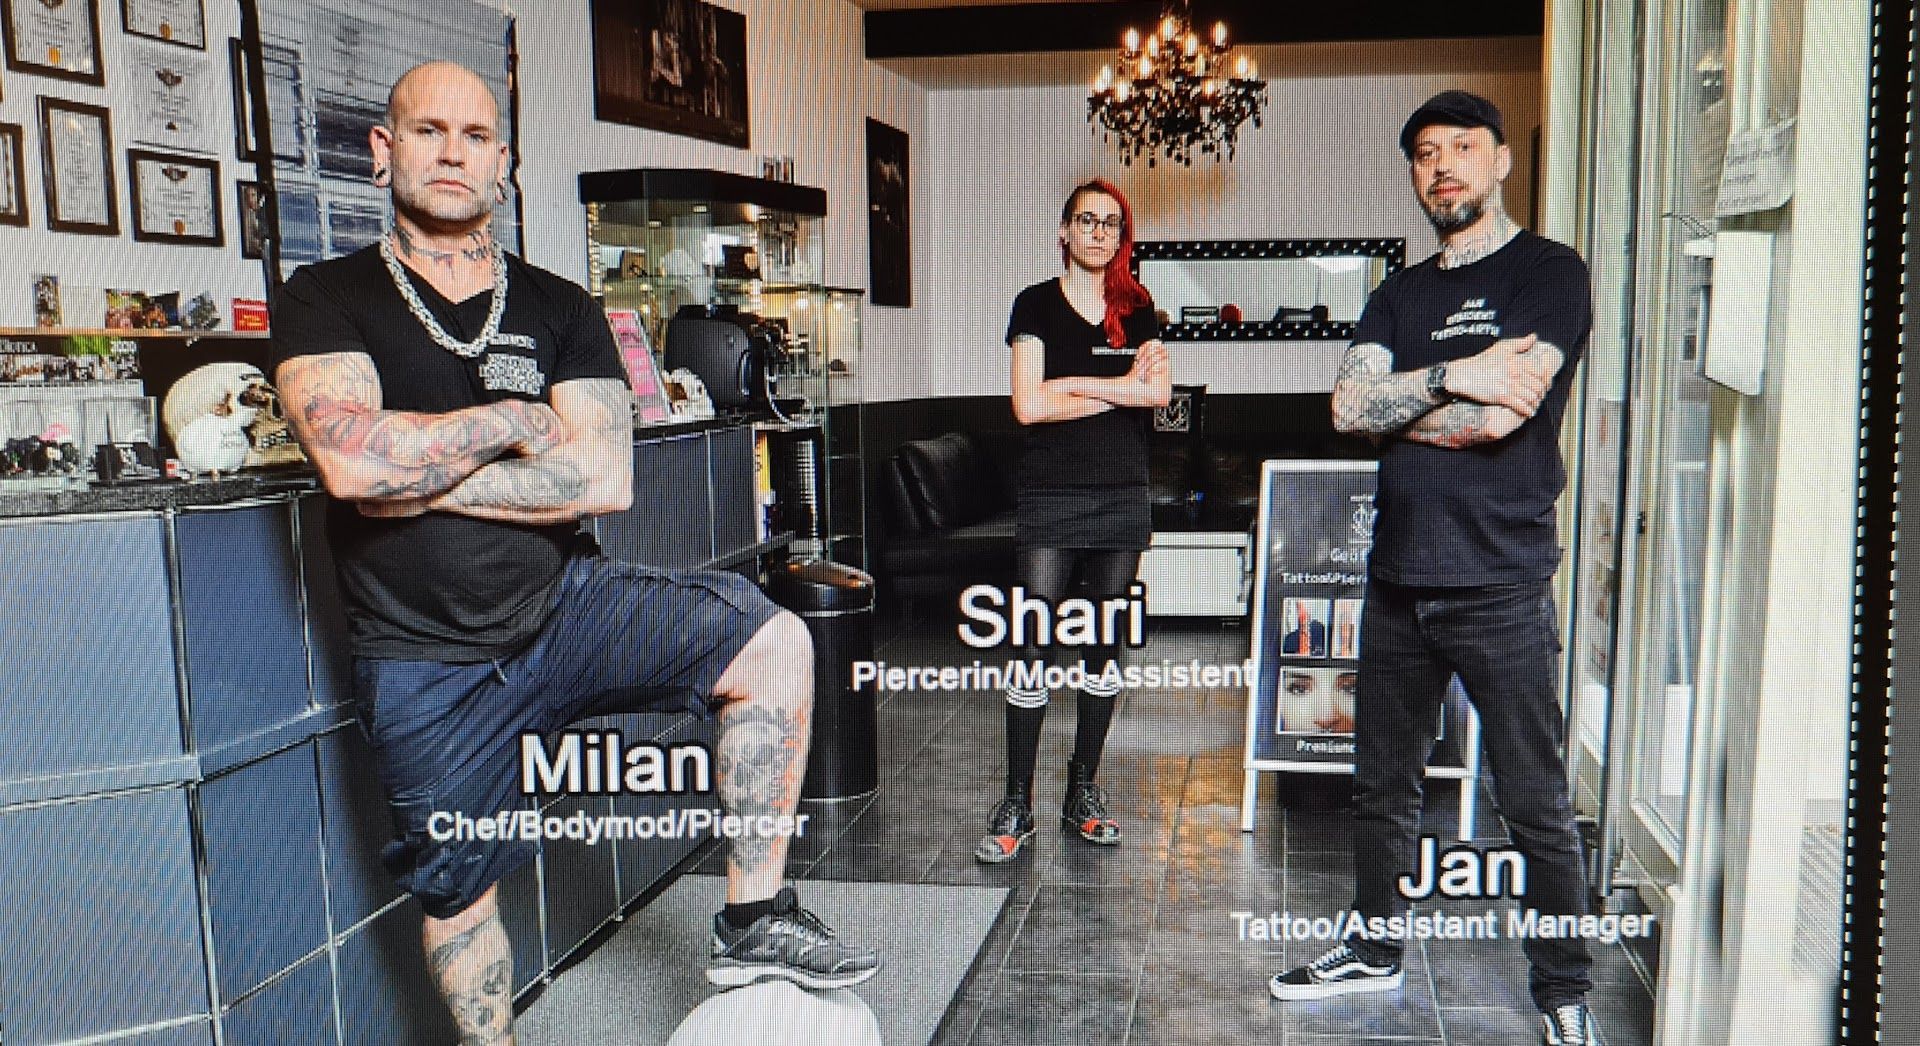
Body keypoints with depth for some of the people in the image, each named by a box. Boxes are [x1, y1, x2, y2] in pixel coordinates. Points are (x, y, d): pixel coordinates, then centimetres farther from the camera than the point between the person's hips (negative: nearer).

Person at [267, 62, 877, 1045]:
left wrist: (421, 478, -16)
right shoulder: (325, 300, -3)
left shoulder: (561, 310, 3)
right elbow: (352, 462, -23)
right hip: (426, 664, -1)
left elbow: (604, 480, -12)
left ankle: (753, 921, -6)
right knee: (455, 893, 11)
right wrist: (513, 420, -12)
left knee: (773, 643, -18)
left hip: (564, 605, 2)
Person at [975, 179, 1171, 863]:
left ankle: (1083, 793, 20)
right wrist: (1120, 388, -6)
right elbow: (1028, 405, -10)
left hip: (1122, 498, 3)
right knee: (1033, 653, -6)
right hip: (1049, 498, -3)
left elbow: (1161, 391, -4)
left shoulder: (1136, 308, 12)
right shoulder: (1037, 305, 3)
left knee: (1104, 650, 8)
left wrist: (1076, 382, -10)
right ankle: (1016, 807, 4)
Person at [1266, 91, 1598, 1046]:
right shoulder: (1398, 297, 15)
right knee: (1381, 786, 16)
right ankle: (1374, 951, 33)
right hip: (1398, 580, 6)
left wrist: (1391, 407, -4)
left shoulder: (1549, 273, -2)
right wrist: (1453, 377, -14)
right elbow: (1348, 407, -2)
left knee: (1534, 804, 3)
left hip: (1501, 583, -5)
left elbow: (1499, 415, -16)